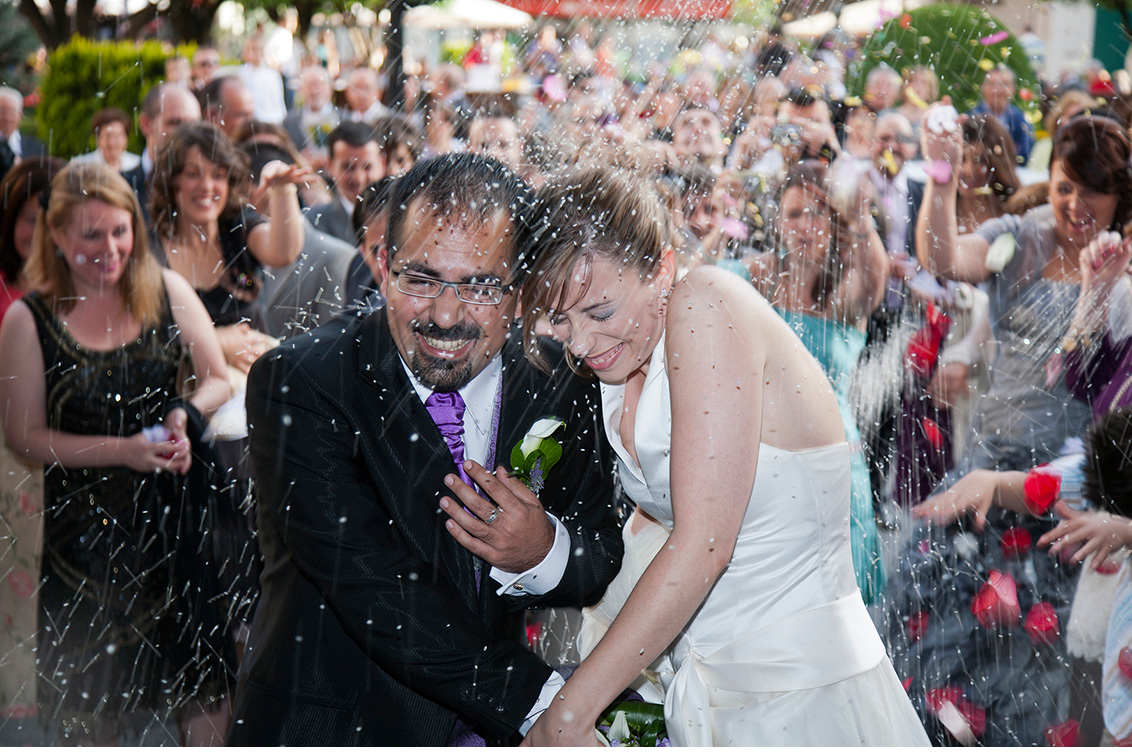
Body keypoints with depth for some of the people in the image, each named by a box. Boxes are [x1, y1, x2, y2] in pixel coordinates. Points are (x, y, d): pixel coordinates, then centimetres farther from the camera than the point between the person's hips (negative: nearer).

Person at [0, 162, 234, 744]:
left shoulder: (167, 292, 0)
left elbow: (218, 379, 8)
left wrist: (186, 413, -14)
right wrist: (123, 451, -16)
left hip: (178, 512, 2)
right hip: (87, 519, -2)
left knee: (201, 679, 6)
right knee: (98, 702, 7)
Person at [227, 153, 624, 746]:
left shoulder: (561, 387, 1)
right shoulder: (298, 383, -11)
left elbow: (604, 565, 7)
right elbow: (370, 587, -19)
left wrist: (545, 554, -17)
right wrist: (542, 701, -24)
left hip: (498, 731, 5)